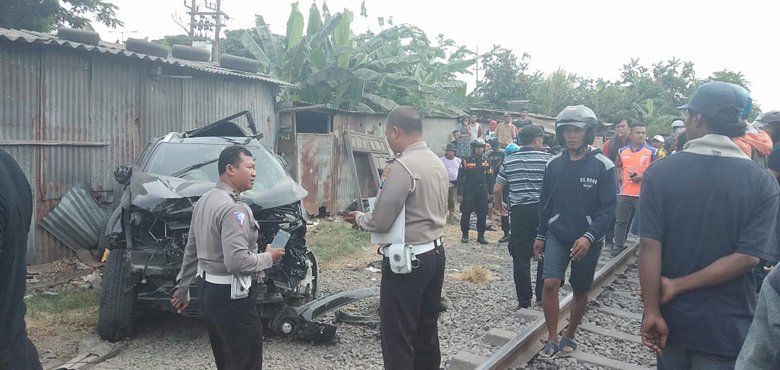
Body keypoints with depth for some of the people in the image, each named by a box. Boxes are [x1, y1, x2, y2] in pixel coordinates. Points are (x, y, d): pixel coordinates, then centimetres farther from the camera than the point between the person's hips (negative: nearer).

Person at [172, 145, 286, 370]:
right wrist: (269, 258, -12)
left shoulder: (204, 201, 10)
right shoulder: (234, 208, -20)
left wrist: (182, 288, 25)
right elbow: (237, 261, -28)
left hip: (207, 290, 10)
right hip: (231, 297, -10)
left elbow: (191, 250, 18)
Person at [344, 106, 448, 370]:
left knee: (398, 338, 1)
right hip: (435, 252, 9)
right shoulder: (438, 163, 8)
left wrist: (358, 218, 1)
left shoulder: (402, 167, -19)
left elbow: (381, 222, -20)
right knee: (427, 328, 19)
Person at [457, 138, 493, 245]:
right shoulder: (466, 161, -4)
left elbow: (490, 178, 12)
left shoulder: (486, 162, 8)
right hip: (468, 192, -3)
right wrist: (460, 194, -9)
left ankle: (481, 236, 17)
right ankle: (465, 235, 16)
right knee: (466, 214, 2)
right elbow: (460, 178, -5)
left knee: (482, 215, 6)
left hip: (482, 192, 3)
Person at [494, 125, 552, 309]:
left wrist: (499, 205, 25)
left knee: (521, 258, 6)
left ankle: (524, 301, 11)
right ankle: (542, 297, 18)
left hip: (519, 211, 1)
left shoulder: (509, 160, 6)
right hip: (542, 210, -1)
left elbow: (497, 189, 7)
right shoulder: (548, 159, -1)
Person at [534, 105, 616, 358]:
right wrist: (540, 236, 11)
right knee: (550, 283, -13)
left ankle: (569, 335, 32)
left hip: (588, 240, -2)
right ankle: (552, 338, 3)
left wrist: (589, 237, -22)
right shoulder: (554, 165, 1)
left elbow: (608, 208, -12)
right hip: (557, 235, 2)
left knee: (580, 291, 11)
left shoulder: (602, 166, -10)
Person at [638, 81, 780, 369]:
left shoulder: (659, 172, -11)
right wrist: (676, 286, -13)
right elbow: (748, 257, -16)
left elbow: (650, 245, -17)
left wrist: (652, 312, -14)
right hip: (727, 326, 0)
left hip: (671, 319, 1)